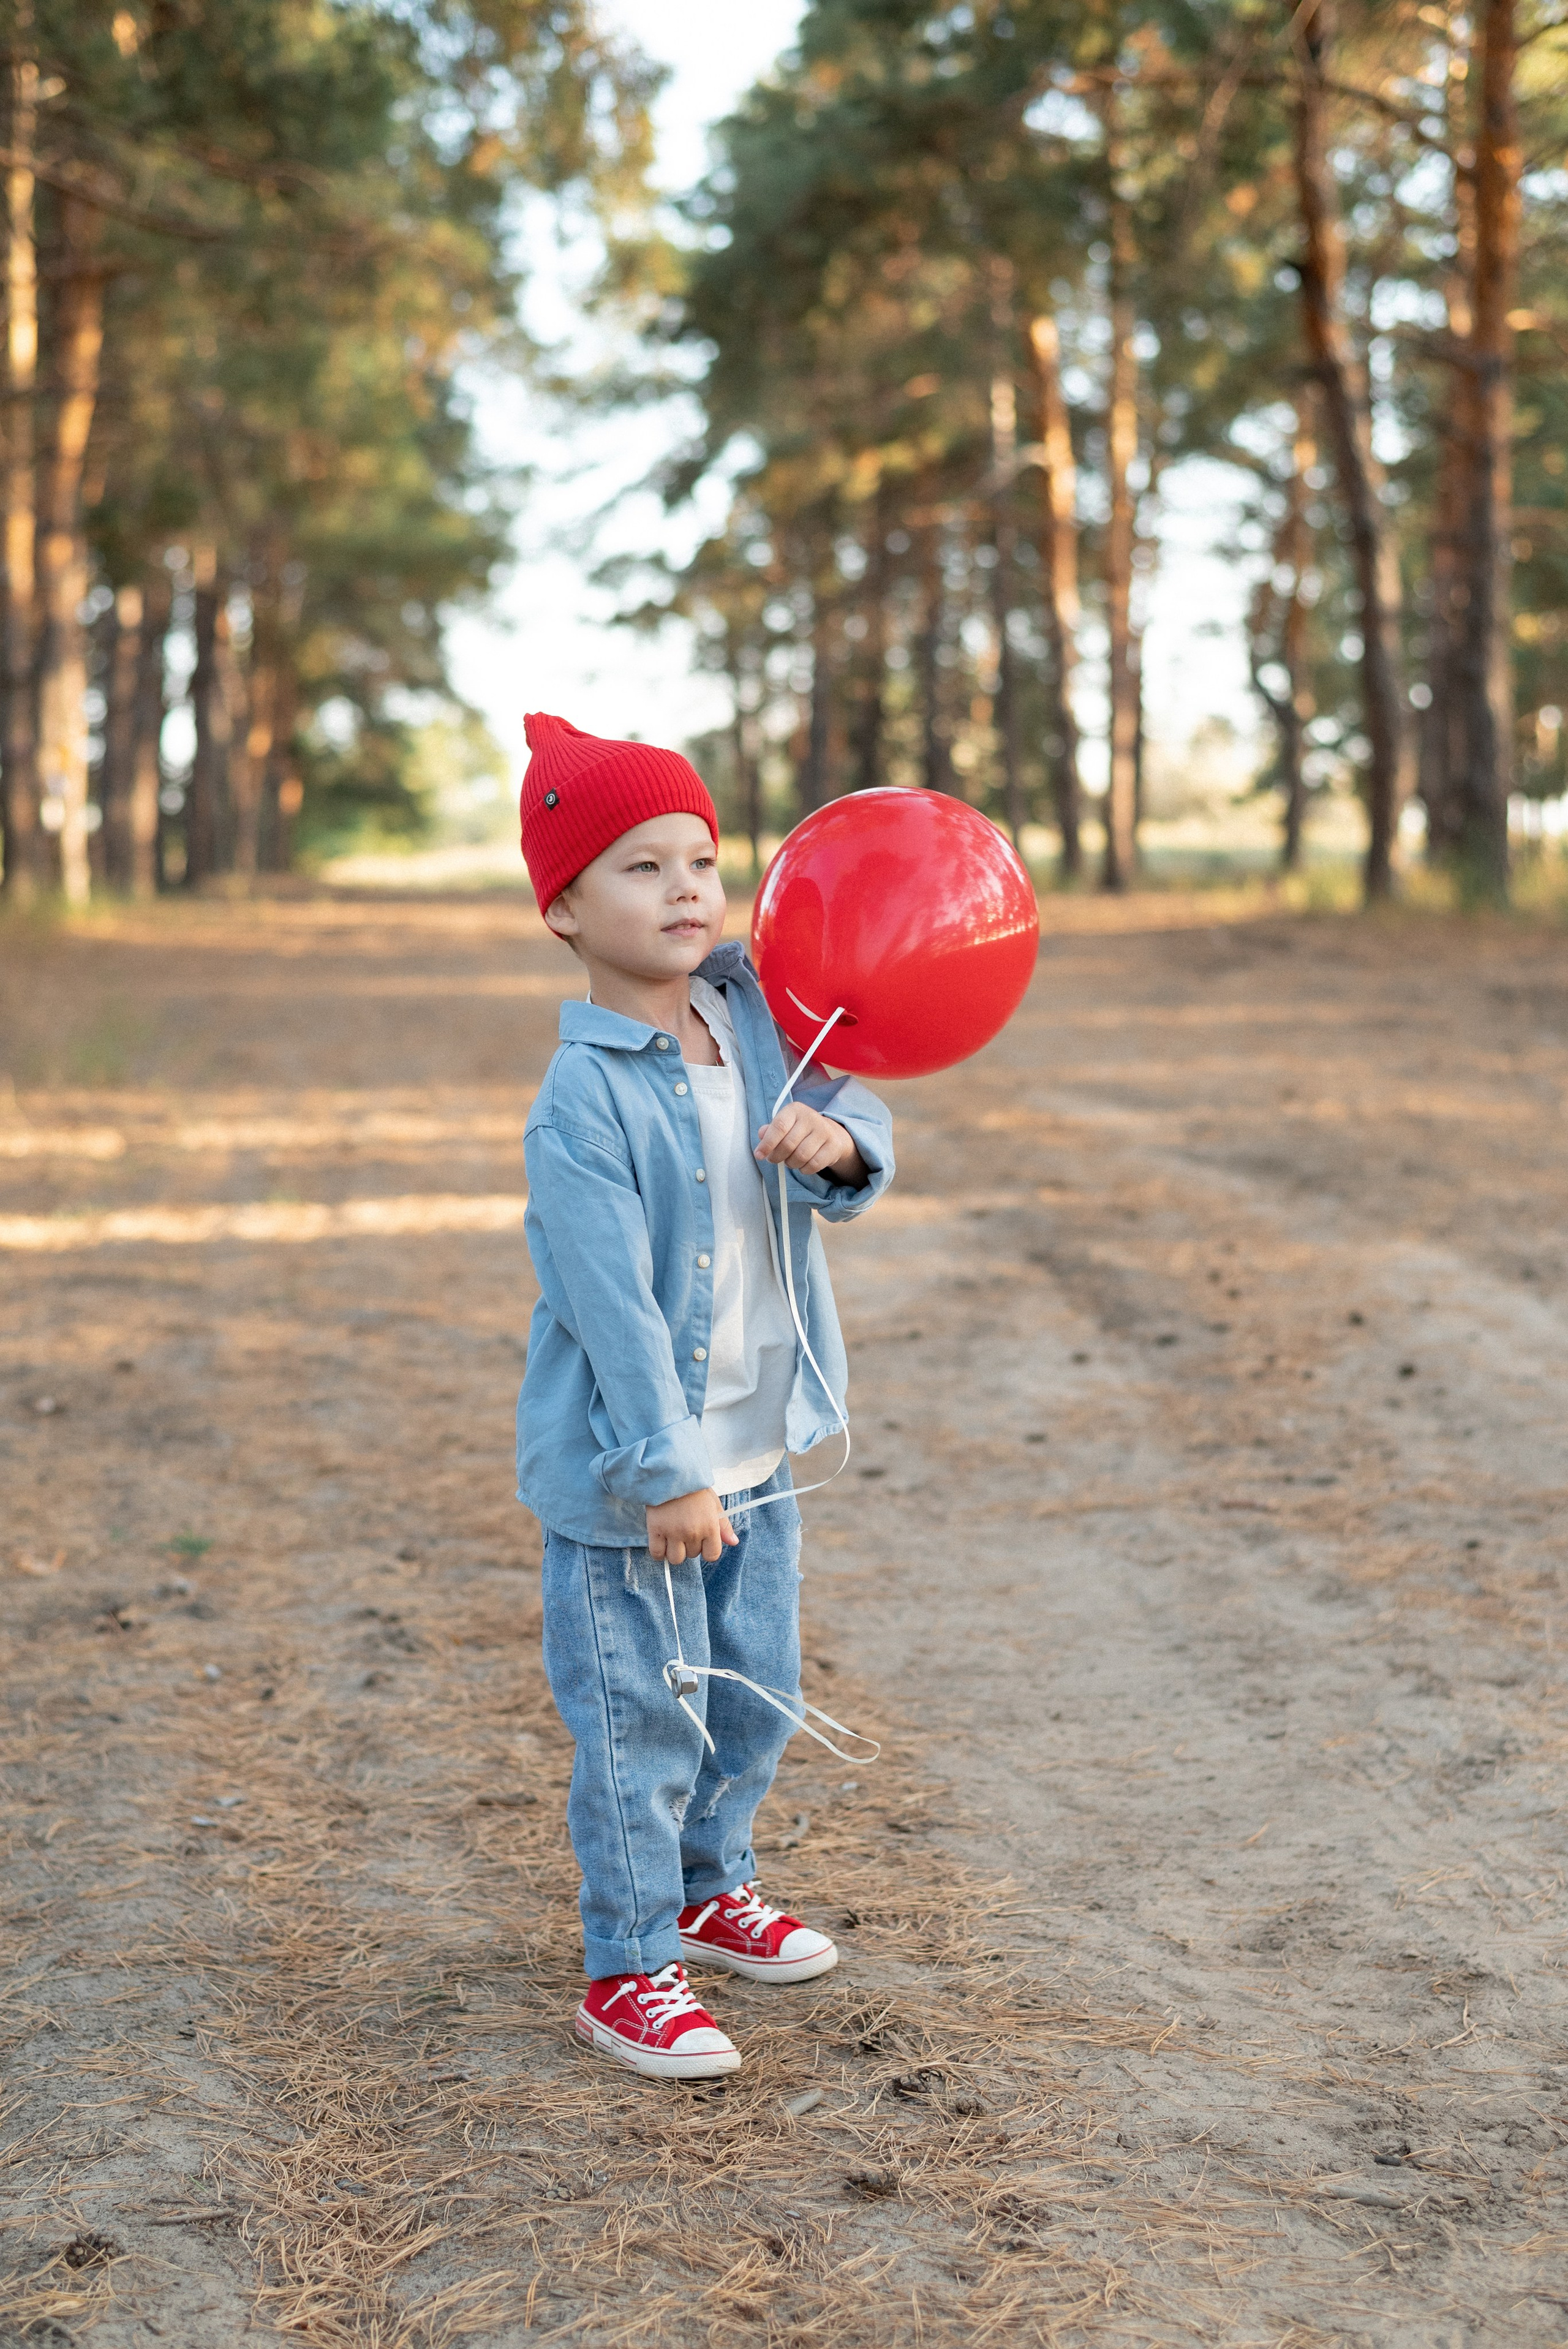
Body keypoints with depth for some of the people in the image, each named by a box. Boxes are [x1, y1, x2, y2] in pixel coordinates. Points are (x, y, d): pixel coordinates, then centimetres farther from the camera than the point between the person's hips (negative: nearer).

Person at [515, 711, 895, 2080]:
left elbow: (862, 1120, 7)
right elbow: (612, 1302, -24)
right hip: (628, 1477, -7)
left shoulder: (752, 1014, 0)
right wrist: (666, 1474, -25)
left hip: (760, 1451, 7)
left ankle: (709, 1887, 43)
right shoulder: (584, 1103, -21)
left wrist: (837, 1139, -17)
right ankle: (627, 1973, 19)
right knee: (644, 1724, 3)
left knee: (758, 1694, 21)